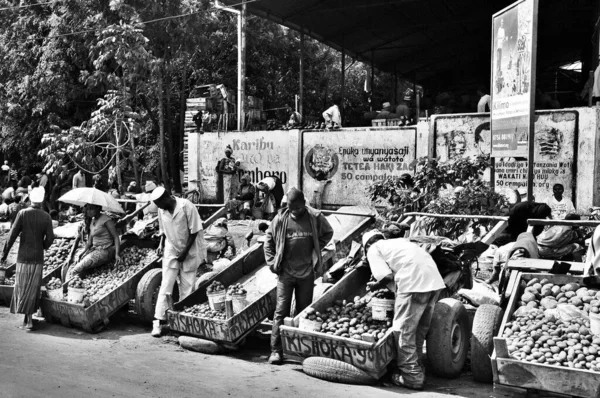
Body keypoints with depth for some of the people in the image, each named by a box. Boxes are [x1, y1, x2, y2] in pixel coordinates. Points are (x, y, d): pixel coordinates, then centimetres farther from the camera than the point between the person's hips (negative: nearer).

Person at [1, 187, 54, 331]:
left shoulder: (23, 214, -8)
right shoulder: (46, 217, -4)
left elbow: (12, 235, -9)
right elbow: (50, 238, -4)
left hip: (24, 256, -1)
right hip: (38, 257, 1)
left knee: (23, 287, 8)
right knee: (33, 288, 10)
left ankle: (28, 319, 6)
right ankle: (29, 317, 12)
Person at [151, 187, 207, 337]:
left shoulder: (187, 207, -18)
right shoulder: (161, 211, -4)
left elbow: (194, 232, -14)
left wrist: (185, 252, -14)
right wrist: (161, 244, -3)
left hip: (189, 252, -3)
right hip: (171, 251, 3)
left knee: (187, 288, 2)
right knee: (166, 285, -4)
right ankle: (159, 320, -1)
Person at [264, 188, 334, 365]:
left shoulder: (315, 217, -4)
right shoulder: (280, 219, -5)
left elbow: (328, 233, 13)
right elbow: (268, 240, 6)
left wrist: (316, 248, 1)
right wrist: (272, 262, -1)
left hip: (307, 273, 1)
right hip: (285, 273, -1)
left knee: (304, 311, 12)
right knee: (281, 311, -2)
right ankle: (276, 350, 3)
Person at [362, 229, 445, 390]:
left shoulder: (373, 249, 11)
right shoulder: (398, 241, 32)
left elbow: (388, 277, -4)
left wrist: (376, 286, 15)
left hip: (414, 283, -8)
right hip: (435, 280, 8)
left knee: (404, 330, 5)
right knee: (420, 330, 20)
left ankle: (412, 377, 9)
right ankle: (417, 368, 30)